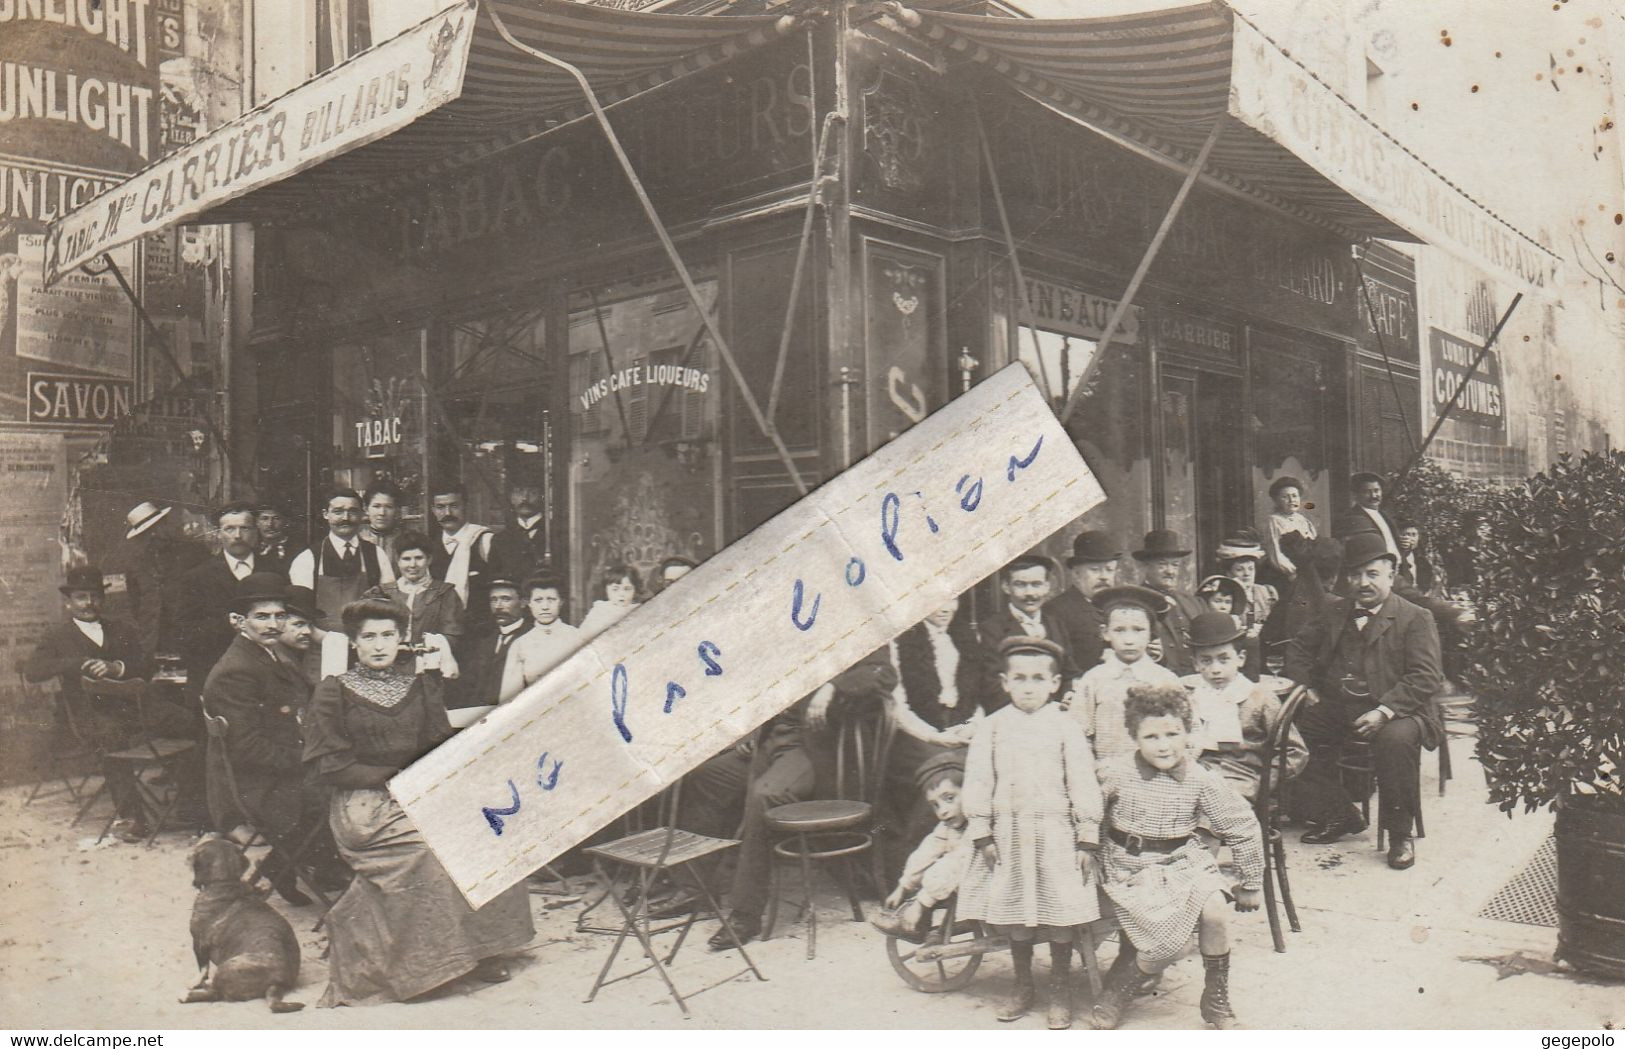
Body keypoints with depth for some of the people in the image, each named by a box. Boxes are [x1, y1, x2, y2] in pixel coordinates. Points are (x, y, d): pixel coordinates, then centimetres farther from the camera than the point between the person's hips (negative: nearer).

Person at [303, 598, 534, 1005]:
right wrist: (391, 779, -13)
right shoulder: (333, 691, 2)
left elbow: (441, 747, 12)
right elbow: (325, 763, -6)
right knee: (432, 845, -31)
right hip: (363, 804, -4)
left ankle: (481, 945, -9)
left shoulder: (420, 685, 15)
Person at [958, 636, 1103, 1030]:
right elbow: (977, 780, 3)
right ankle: (1022, 987, 28)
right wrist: (981, 832, -2)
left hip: (1055, 833, -2)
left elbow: (1083, 783, -1)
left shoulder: (1064, 727, -2)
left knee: (1060, 913, 1)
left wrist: (1087, 838, -3)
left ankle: (1061, 991, 19)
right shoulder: (993, 727, 2)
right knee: (1014, 913, 10)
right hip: (1009, 833, 2)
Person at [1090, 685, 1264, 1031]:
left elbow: (1244, 828, 1)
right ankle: (1117, 991, 10)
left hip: (1183, 862, 3)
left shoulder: (1201, 780, -8)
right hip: (1130, 870, -2)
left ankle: (1216, 999, 0)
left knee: (1214, 910, -24)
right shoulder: (1115, 774, -13)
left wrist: (1250, 884, 6)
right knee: (1167, 944, -19)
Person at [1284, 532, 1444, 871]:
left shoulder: (1416, 619, 0)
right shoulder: (1334, 612, 16)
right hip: (1337, 709, 5)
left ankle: (1400, 835, -15)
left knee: (1397, 739, -37)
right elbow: (1299, 648, 24)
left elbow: (1426, 677, -11)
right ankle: (1337, 817, 3)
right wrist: (1301, 687, 4)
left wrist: (1384, 712, -23)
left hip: (1394, 712, -5)